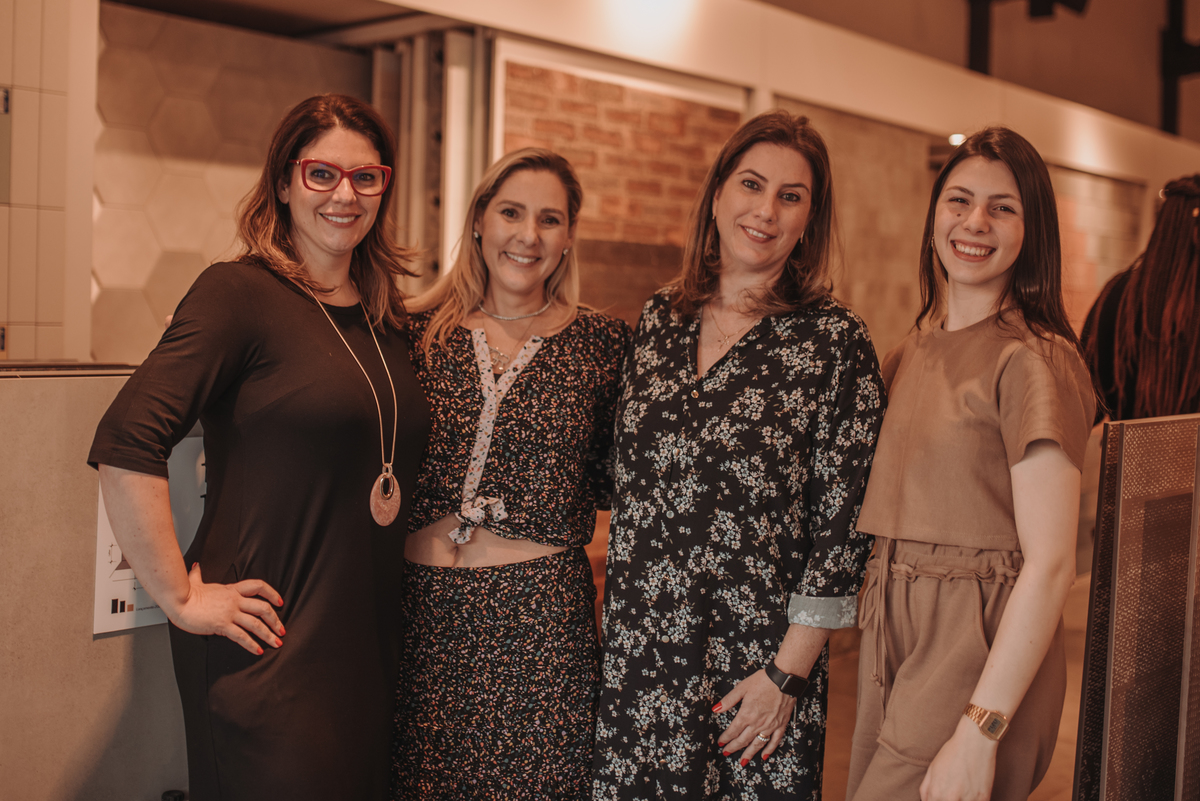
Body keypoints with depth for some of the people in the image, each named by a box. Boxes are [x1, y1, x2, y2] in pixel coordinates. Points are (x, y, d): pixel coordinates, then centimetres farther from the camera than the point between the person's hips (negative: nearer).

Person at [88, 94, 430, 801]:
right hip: (268, 658, -6)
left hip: (371, 642, 7)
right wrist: (181, 597, -16)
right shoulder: (240, 292, -10)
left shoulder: (388, 318, 10)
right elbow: (125, 448, -19)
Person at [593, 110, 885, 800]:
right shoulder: (660, 319, 5)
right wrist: (616, 618, 9)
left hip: (755, 662, -3)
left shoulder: (835, 341, -8)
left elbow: (843, 523, -9)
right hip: (634, 654, 4)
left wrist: (788, 673, -10)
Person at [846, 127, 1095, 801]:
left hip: (983, 651, -7)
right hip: (896, 635, 7)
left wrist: (980, 731, -21)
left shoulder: (1035, 361, -14)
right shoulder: (911, 353, 10)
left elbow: (1051, 566, -18)